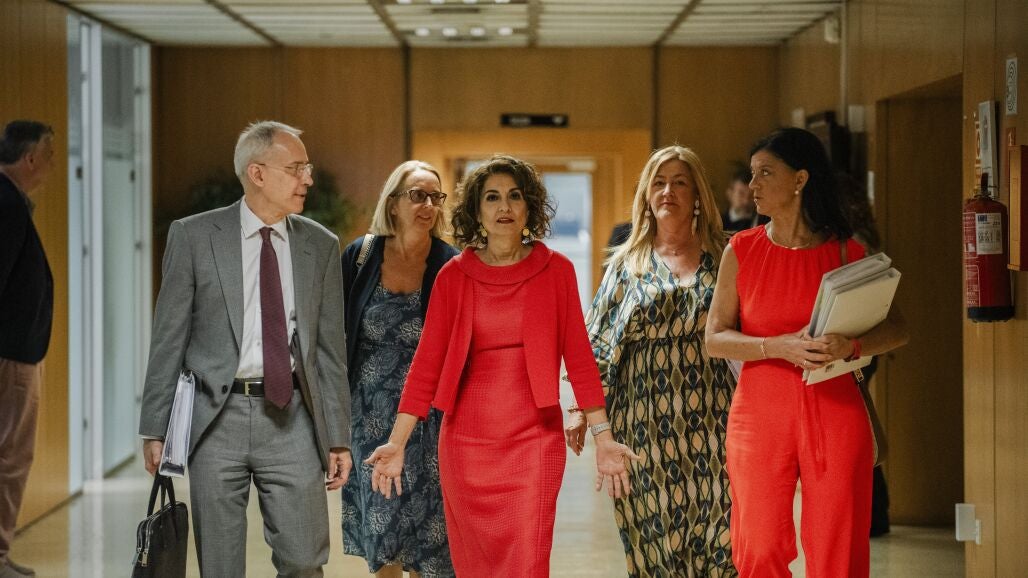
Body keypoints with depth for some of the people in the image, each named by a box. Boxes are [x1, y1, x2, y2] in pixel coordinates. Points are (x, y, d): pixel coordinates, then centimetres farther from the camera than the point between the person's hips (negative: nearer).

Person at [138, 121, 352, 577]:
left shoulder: (321, 245, 7)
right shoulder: (193, 236, 0)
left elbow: (330, 348, 8)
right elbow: (168, 339, 2)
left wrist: (338, 438, 5)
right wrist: (156, 429, -1)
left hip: (292, 420, 2)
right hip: (217, 418, -1)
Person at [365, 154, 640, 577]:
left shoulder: (555, 271, 1)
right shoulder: (454, 276, 2)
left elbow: (579, 357, 0)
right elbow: (427, 363, 1)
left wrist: (604, 438, -5)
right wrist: (396, 443, -6)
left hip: (534, 439, -1)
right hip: (466, 442, 2)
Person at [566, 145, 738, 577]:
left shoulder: (721, 258, 8)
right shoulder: (627, 265, 11)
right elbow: (597, 342, 10)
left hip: (710, 417, -1)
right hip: (645, 419, 1)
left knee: (715, 519, -6)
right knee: (653, 529, 1)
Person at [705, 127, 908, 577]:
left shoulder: (845, 251, 3)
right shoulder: (741, 250, 4)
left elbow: (897, 329, 1)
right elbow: (715, 338, 0)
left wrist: (851, 346, -19)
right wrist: (779, 347, -16)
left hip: (834, 414, 0)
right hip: (760, 416, 0)